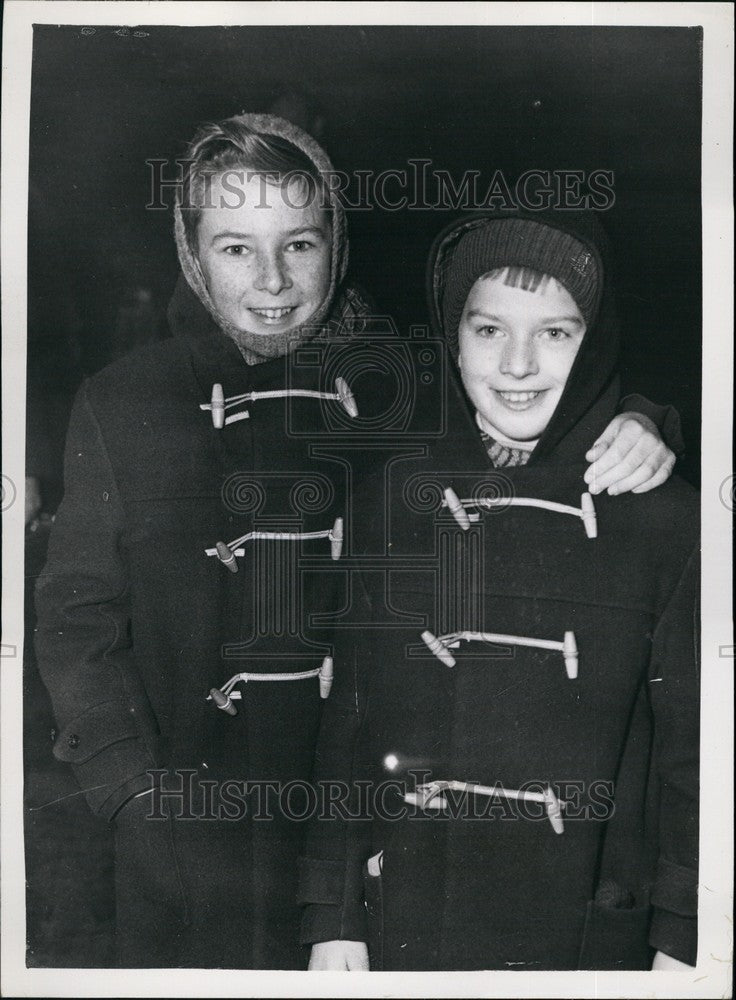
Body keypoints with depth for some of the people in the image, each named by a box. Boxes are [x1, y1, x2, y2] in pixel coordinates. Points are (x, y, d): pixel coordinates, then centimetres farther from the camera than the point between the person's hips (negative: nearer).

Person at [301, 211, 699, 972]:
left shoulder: (665, 523, -6)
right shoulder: (393, 504, -1)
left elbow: (690, 750, -2)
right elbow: (345, 722, 2)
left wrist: (684, 942, -5)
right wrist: (332, 916, 1)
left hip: (588, 937, -1)